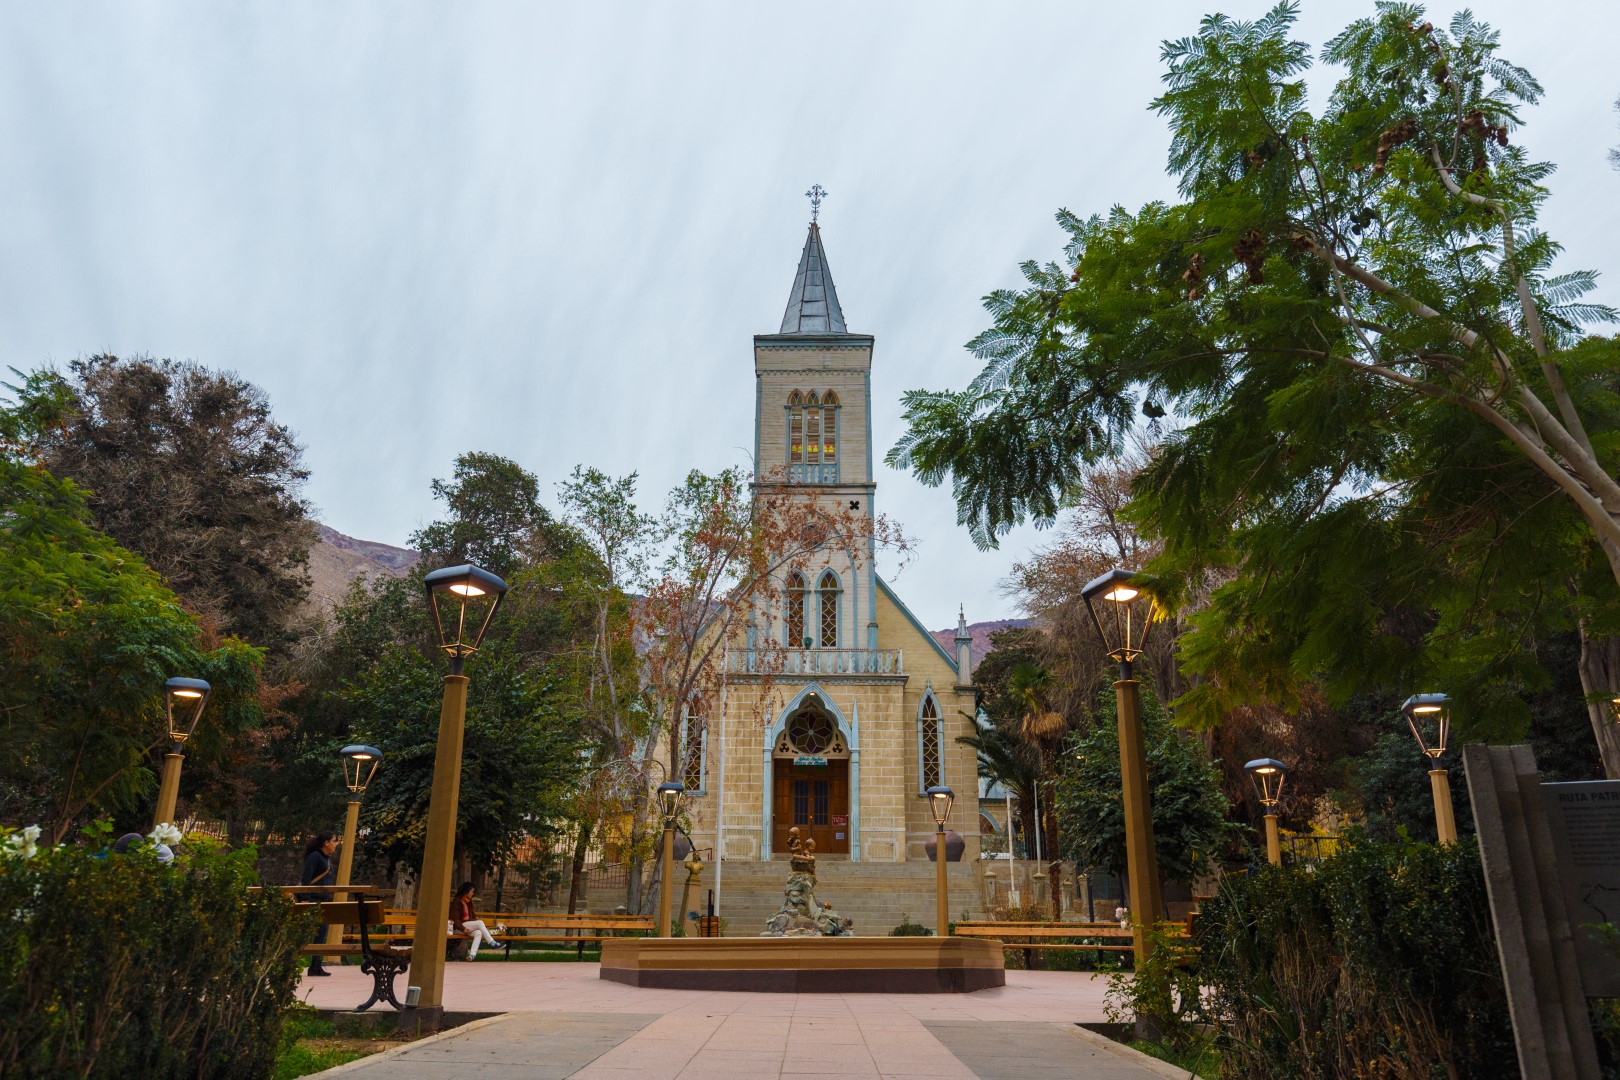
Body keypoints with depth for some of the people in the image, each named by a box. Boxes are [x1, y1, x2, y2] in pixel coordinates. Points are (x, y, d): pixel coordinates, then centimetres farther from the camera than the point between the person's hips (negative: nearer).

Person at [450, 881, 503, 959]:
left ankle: (472, 954, -41)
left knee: (478, 932, -26)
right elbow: (455, 918, -13)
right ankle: (492, 943, -25)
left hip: (468, 925, 7)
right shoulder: (457, 901, -7)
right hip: (458, 927, -7)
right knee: (480, 923, -26)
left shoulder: (468, 902, 16)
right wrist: (462, 928, -27)